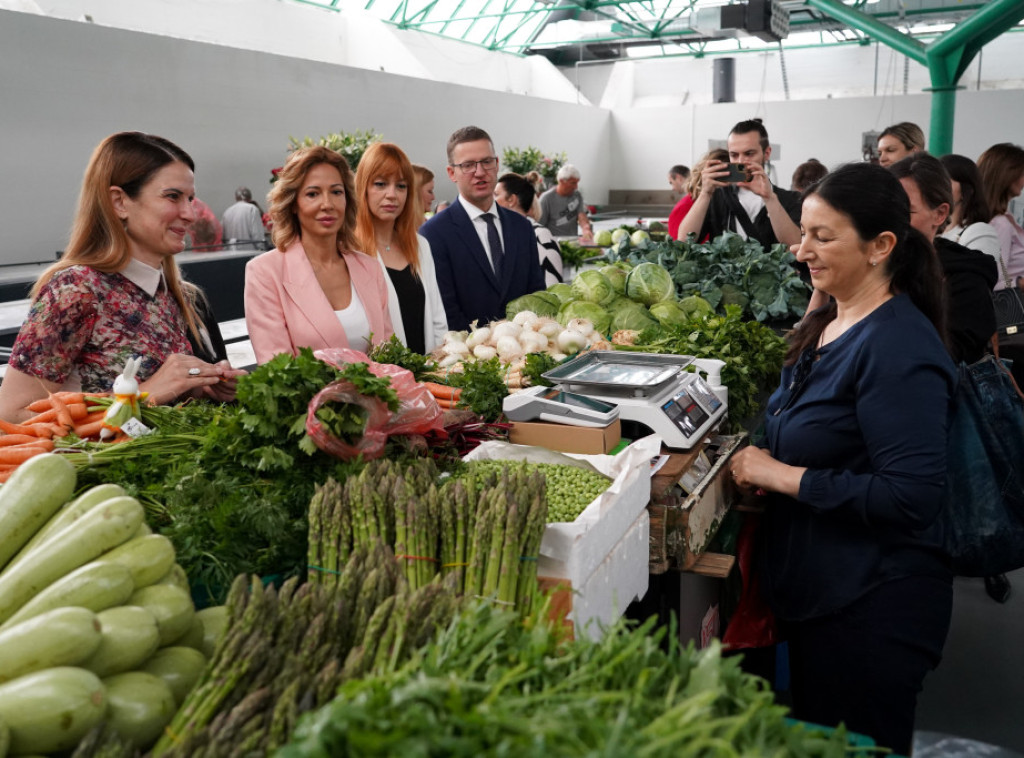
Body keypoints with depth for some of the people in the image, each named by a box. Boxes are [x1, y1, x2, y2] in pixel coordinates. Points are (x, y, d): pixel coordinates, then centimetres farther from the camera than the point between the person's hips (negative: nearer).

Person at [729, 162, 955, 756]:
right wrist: (761, 469, 1)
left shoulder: (899, 348, -22)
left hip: (873, 609, -9)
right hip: (815, 590, 9)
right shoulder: (828, 324, 6)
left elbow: (913, 499, -27)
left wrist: (788, 477, -23)